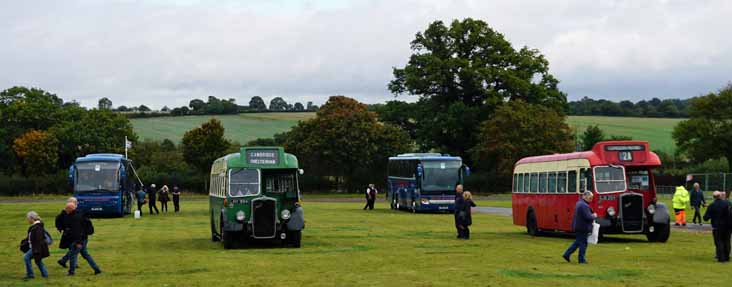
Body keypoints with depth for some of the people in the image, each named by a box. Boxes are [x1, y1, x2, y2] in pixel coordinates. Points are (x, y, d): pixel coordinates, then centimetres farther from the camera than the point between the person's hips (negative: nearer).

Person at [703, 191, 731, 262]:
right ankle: (727, 257, 18)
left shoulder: (711, 206, -6)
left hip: (717, 227, -1)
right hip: (727, 227, 1)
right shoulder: (727, 203, -7)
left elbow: (706, 218, -5)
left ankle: (721, 258, -1)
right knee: (726, 242, 15)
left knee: (719, 243, 5)